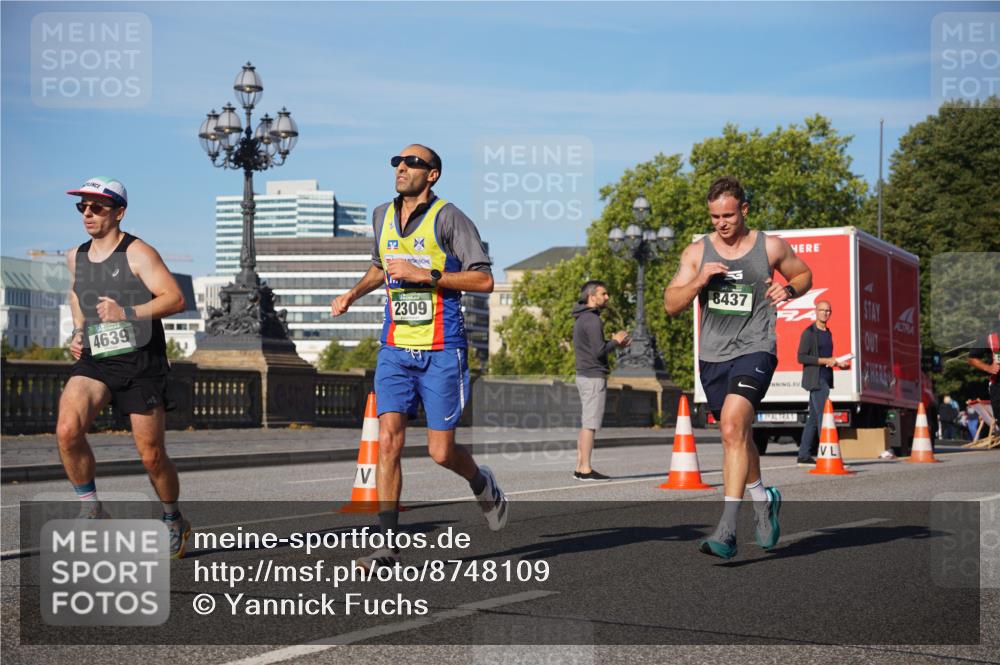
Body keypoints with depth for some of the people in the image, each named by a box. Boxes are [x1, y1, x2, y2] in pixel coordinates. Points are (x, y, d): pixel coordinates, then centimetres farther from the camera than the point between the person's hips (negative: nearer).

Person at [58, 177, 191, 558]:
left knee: (151, 455, 1)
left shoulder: (137, 253, -7)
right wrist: (78, 334, 14)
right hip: (93, 361, 4)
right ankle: (91, 509, -6)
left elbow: (175, 298, -15)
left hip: (141, 362, -4)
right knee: (67, 429, -24)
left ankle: (174, 523, 27)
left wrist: (128, 313, -27)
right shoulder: (75, 258, 12)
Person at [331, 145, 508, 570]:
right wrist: (352, 295, 16)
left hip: (441, 350, -4)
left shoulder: (448, 217, -8)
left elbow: (484, 281, -13)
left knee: (441, 452, -2)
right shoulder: (382, 216, 11)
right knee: (388, 440, -10)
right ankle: (388, 545, -7)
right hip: (395, 348, 4)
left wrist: (425, 275, -18)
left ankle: (482, 484, 33)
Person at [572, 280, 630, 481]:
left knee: (585, 423, 12)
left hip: (584, 375, 10)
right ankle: (585, 469, -9)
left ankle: (580, 467, 13)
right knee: (590, 424, -8)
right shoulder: (592, 320, -15)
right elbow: (599, 351, -20)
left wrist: (614, 342, 11)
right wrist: (615, 341, -4)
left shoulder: (581, 318, 16)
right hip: (593, 377, -10)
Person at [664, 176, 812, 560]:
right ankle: (763, 499, 44)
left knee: (733, 427, -24)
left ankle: (727, 531, -27)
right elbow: (671, 306, 2)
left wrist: (788, 289, -4)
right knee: (735, 436, 17)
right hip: (712, 355, 4)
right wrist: (699, 281, -16)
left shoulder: (771, 247, 1)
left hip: (755, 349, -4)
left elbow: (804, 274, 18)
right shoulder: (697, 253, 4)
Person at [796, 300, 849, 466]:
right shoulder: (809, 332, -7)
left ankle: (804, 456, 11)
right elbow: (801, 357, -15)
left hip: (825, 380, 9)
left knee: (813, 418, 8)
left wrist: (838, 364, 9)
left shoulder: (828, 333, 18)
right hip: (815, 380, -9)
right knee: (824, 416, -14)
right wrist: (825, 361, -18)